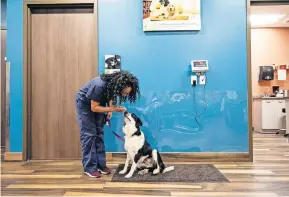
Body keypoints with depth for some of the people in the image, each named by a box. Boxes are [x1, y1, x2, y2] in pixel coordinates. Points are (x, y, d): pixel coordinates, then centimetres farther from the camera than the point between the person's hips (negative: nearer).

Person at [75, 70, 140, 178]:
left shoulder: (113, 84, -20)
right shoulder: (99, 86, -39)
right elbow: (94, 107, -30)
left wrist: (109, 110, -11)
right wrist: (113, 109, -35)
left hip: (98, 103, 6)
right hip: (85, 103, -6)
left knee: (99, 133, 4)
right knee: (89, 134, -8)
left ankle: (100, 164, 11)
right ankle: (89, 168, 0)